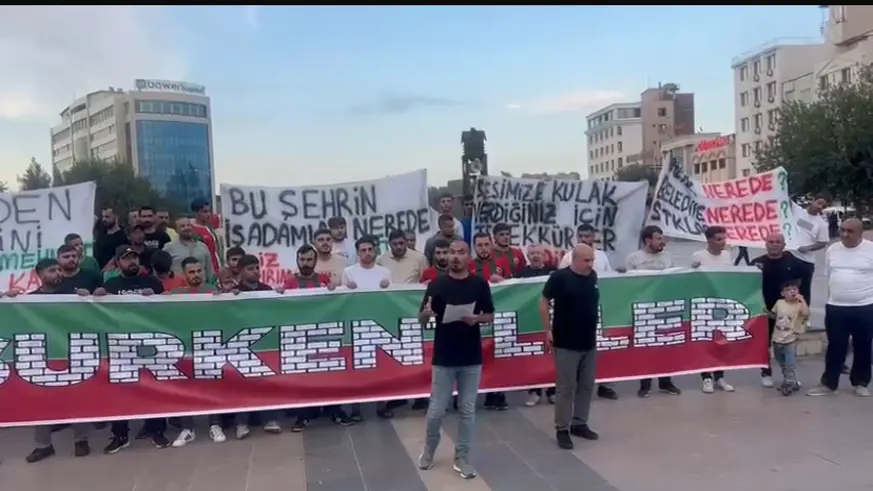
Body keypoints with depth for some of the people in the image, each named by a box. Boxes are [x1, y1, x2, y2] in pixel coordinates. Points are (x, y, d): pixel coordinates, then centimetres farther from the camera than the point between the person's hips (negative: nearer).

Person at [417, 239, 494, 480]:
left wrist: (476, 319, -15)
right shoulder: (437, 284, -3)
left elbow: (490, 316, 7)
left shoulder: (480, 284, 0)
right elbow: (422, 320, -1)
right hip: (443, 357, -1)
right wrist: (427, 312, -25)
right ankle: (429, 448, 32)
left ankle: (462, 457, 22)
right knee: (436, 410, 5)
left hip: (472, 358, 1)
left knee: (467, 410, 8)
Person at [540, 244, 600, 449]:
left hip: (589, 342, 6)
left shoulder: (593, 276, 5)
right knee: (565, 388, 0)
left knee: (587, 386, 13)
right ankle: (562, 429, 10)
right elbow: (544, 302, -7)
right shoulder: (559, 277, -13)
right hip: (566, 344, -6)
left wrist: (594, 330, 17)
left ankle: (580, 424, 27)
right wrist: (548, 330, -10)